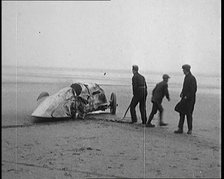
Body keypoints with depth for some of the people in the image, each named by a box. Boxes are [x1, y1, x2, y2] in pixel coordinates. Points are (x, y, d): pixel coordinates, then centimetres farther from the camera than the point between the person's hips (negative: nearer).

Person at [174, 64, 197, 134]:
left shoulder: (192, 78, -15)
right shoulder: (186, 77, 13)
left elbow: (193, 89, -18)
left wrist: (187, 96, -19)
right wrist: (182, 94, 6)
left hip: (189, 99, -9)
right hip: (184, 98, 9)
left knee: (188, 114, -2)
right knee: (182, 113, 5)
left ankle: (190, 129, 10)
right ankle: (180, 129, 7)